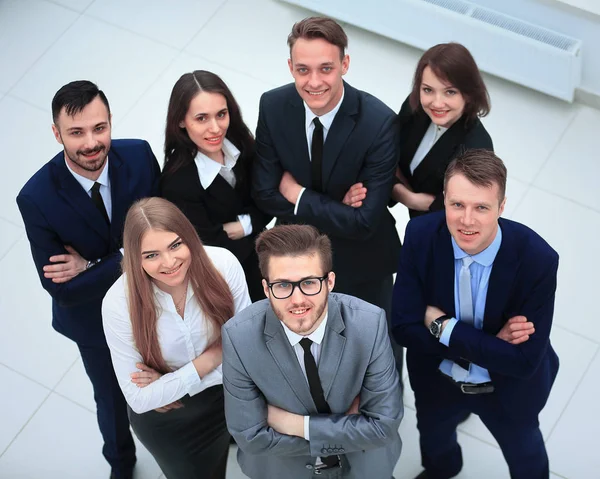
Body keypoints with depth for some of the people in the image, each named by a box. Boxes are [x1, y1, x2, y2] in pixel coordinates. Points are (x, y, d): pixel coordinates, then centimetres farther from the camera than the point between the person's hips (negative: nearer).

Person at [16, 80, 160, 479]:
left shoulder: (139, 156, -25)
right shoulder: (37, 198, -31)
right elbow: (62, 290, -27)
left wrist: (93, 266, -27)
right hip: (96, 319, -2)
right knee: (113, 400, 25)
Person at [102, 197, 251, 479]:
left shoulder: (223, 264, -27)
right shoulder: (119, 303, -30)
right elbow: (139, 399, -24)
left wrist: (171, 381, -22)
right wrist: (211, 358, -26)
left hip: (224, 397, 2)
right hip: (162, 419, -1)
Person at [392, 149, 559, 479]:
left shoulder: (537, 259, -35)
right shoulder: (421, 236, -28)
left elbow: (524, 360, -32)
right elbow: (404, 328, -24)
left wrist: (445, 328, -32)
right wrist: (488, 344, -32)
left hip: (508, 390, -2)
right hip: (436, 380, 2)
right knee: (434, 440, 35)